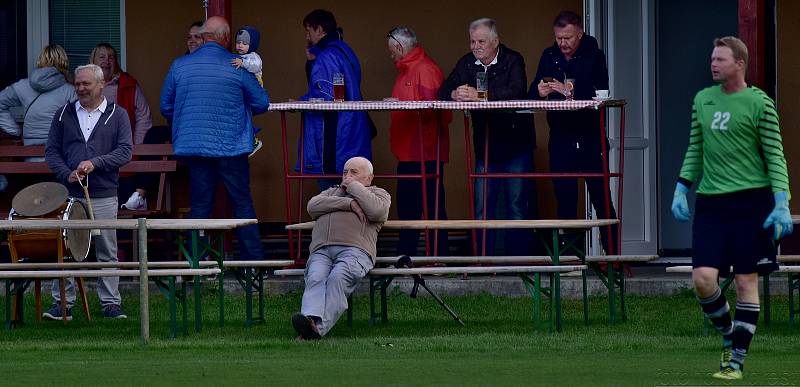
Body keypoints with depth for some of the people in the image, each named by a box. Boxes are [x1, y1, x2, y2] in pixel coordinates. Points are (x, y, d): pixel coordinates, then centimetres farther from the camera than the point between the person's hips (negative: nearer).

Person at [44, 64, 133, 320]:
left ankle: (111, 303, 10)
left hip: (104, 196, -1)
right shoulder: (64, 114, 11)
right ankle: (62, 303, 3)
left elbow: (125, 151, -2)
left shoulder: (117, 115, 7)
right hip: (70, 193, 1)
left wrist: (95, 163, -15)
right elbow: (51, 151, 9)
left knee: (107, 252, 3)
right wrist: (67, 174, -9)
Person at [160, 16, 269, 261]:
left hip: (195, 147, 2)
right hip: (232, 147, -2)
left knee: (199, 206, 7)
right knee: (242, 204, 7)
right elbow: (262, 103, 1)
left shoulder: (179, 66, 1)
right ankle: (253, 259, 8)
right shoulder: (237, 67, -5)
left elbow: (166, 107, 8)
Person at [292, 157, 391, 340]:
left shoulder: (378, 193, 27)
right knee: (315, 280, -30)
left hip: (354, 250, -3)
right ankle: (312, 318, -55)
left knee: (337, 278, -34)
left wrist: (354, 186, 11)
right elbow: (313, 206, 14)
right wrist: (348, 203, 5)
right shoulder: (331, 191, 38)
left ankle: (318, 327, -53)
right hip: (321, 251, 3)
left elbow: (376, 211, 1)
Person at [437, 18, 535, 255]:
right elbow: (443, 92, 4)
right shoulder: (467, 64, 8)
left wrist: (479, 95, -31)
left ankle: (517, 257, 5)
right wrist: (455, 94, -21)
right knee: (482, 207, 1)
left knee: (517, 204, 0)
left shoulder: (512, 61, -7)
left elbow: (516, 92, -24)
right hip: (485, 145, 4)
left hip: (516, 144, -4)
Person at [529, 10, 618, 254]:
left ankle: (612, 253, 4)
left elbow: (600, 94, -15)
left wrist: (570, 91, -26)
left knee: (601, 197, 0)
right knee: (564, 200, 3)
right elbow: (532, 95, 5)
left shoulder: (593, 56, -3)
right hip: (561, 140, 3)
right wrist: (540, 92, -17)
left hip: (591, 138, -3)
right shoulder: (549, 56, 9)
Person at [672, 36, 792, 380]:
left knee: (746, 281, -1)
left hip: (751, 200, -4)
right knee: (703, 279, -8)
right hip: (710, 202, 4)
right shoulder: (703, 100, 12)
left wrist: (781, 203, -13)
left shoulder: (759, 103, -4)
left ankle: (736, 360, 5)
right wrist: (681, 189, 11)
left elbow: (775, 156, -5)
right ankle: (729, 336, 18)